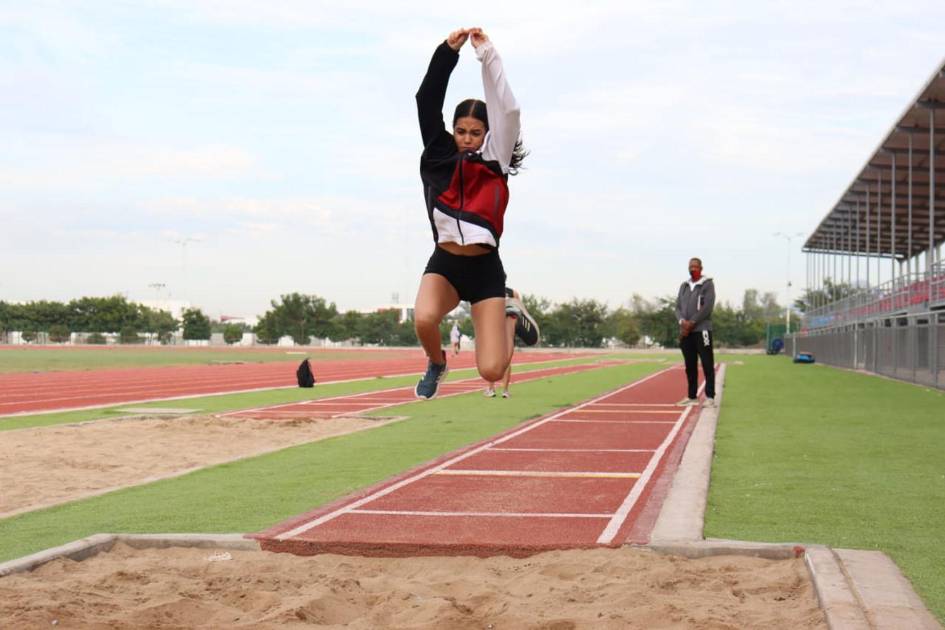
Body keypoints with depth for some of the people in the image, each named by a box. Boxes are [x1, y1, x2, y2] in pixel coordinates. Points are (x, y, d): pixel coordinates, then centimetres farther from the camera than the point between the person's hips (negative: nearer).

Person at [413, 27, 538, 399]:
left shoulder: (494, 162, 4)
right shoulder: (439, 158, 9)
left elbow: (508, 112, -7)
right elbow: (427, 102, 1)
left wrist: (488, 55, -8)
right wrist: (448, 52, -6)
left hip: (485, 269, -1)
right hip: (445, 263, 1)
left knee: (491, 370, -9)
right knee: (423, 319, -34)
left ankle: (510, 314, 28)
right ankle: (437, 364, 4)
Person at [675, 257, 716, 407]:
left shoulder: (707, 284, -2)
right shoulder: (684, 286, 16)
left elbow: (707, 307, -12)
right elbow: (678, 307, 12)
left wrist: (691, 323, -14)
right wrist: (682, 321, -8)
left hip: (701, 330, -6)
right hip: (686, 331, 6)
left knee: (707, 365, -7)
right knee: (690, 366, 8)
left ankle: (710, 397, -7)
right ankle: (692, 396, 14)